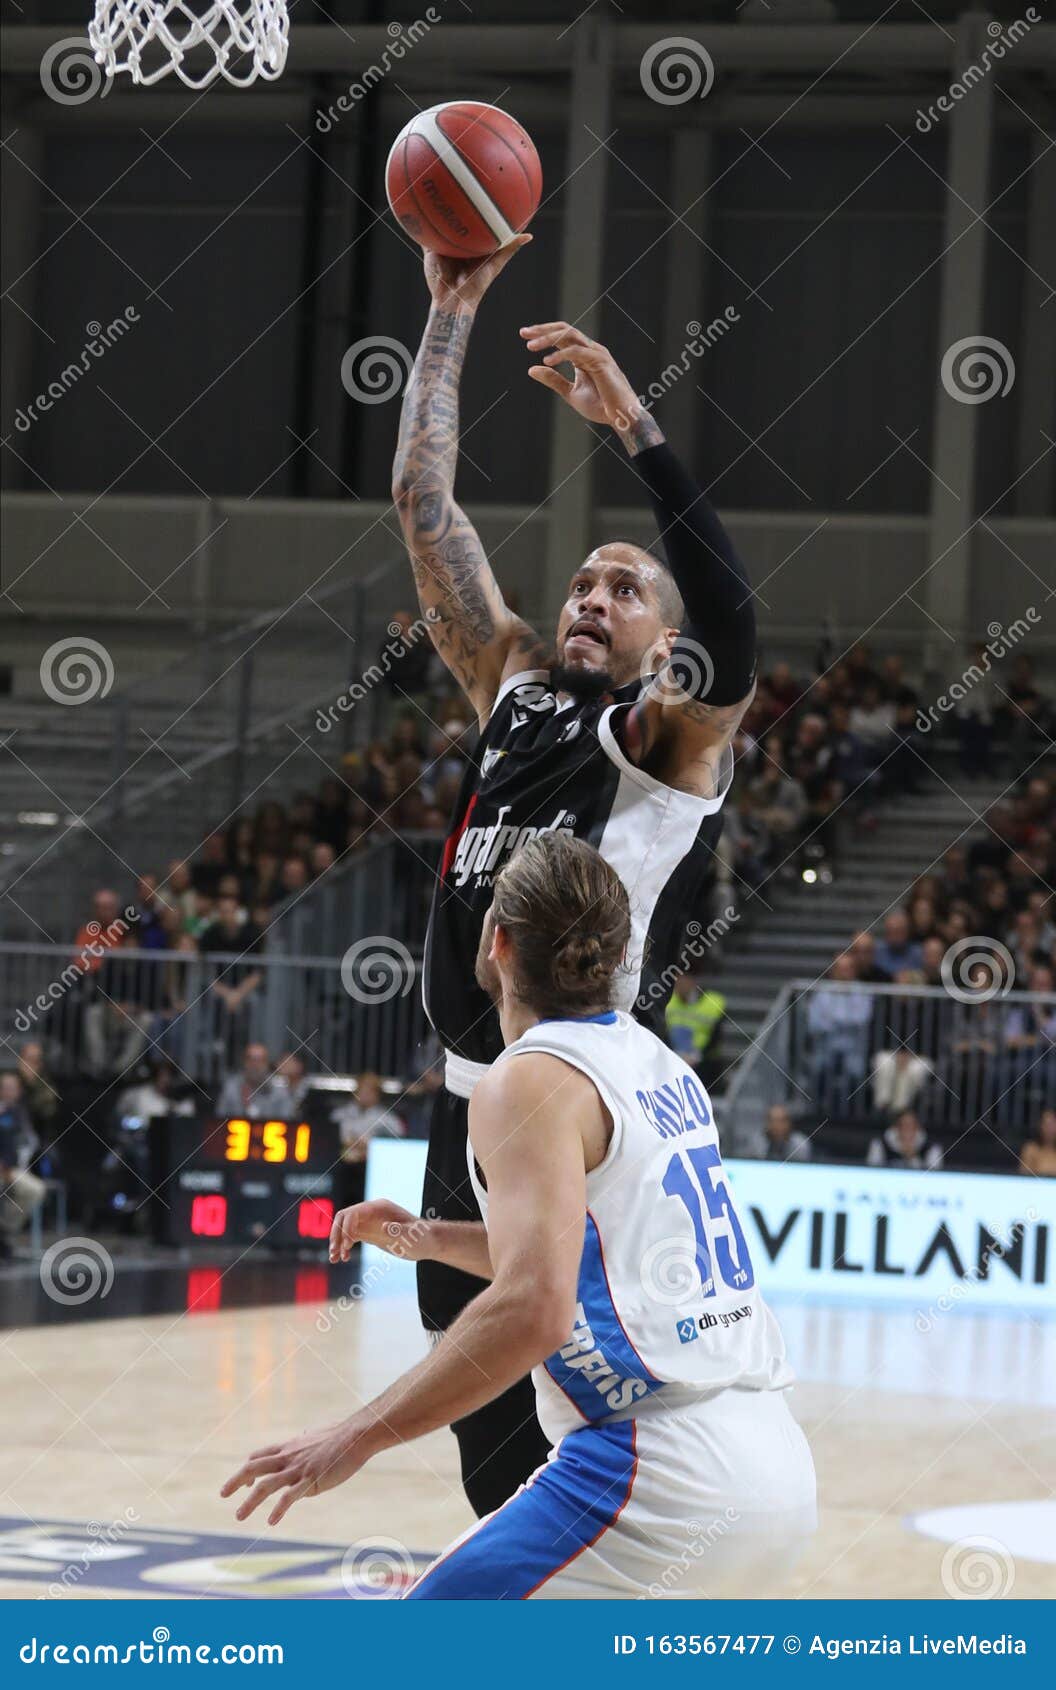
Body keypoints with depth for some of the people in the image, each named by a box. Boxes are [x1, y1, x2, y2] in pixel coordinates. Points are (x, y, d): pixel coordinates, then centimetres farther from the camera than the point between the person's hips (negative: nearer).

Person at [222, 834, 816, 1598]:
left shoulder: (532, 1081, -8)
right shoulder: (661, 1066, 18)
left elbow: (533, 1309, -22)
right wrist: (435, 1240, 29)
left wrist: (359, 1436, -18)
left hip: (658, 1471, -9)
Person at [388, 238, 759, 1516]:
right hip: (472, 1110, 7)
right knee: (494, 1435, 13)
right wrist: (448, 316, 9)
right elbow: (425, 506, 13)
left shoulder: (675, 738, -4)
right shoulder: (515, 691, 13)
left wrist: (633, 426, -31)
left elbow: (731, 623, -27)